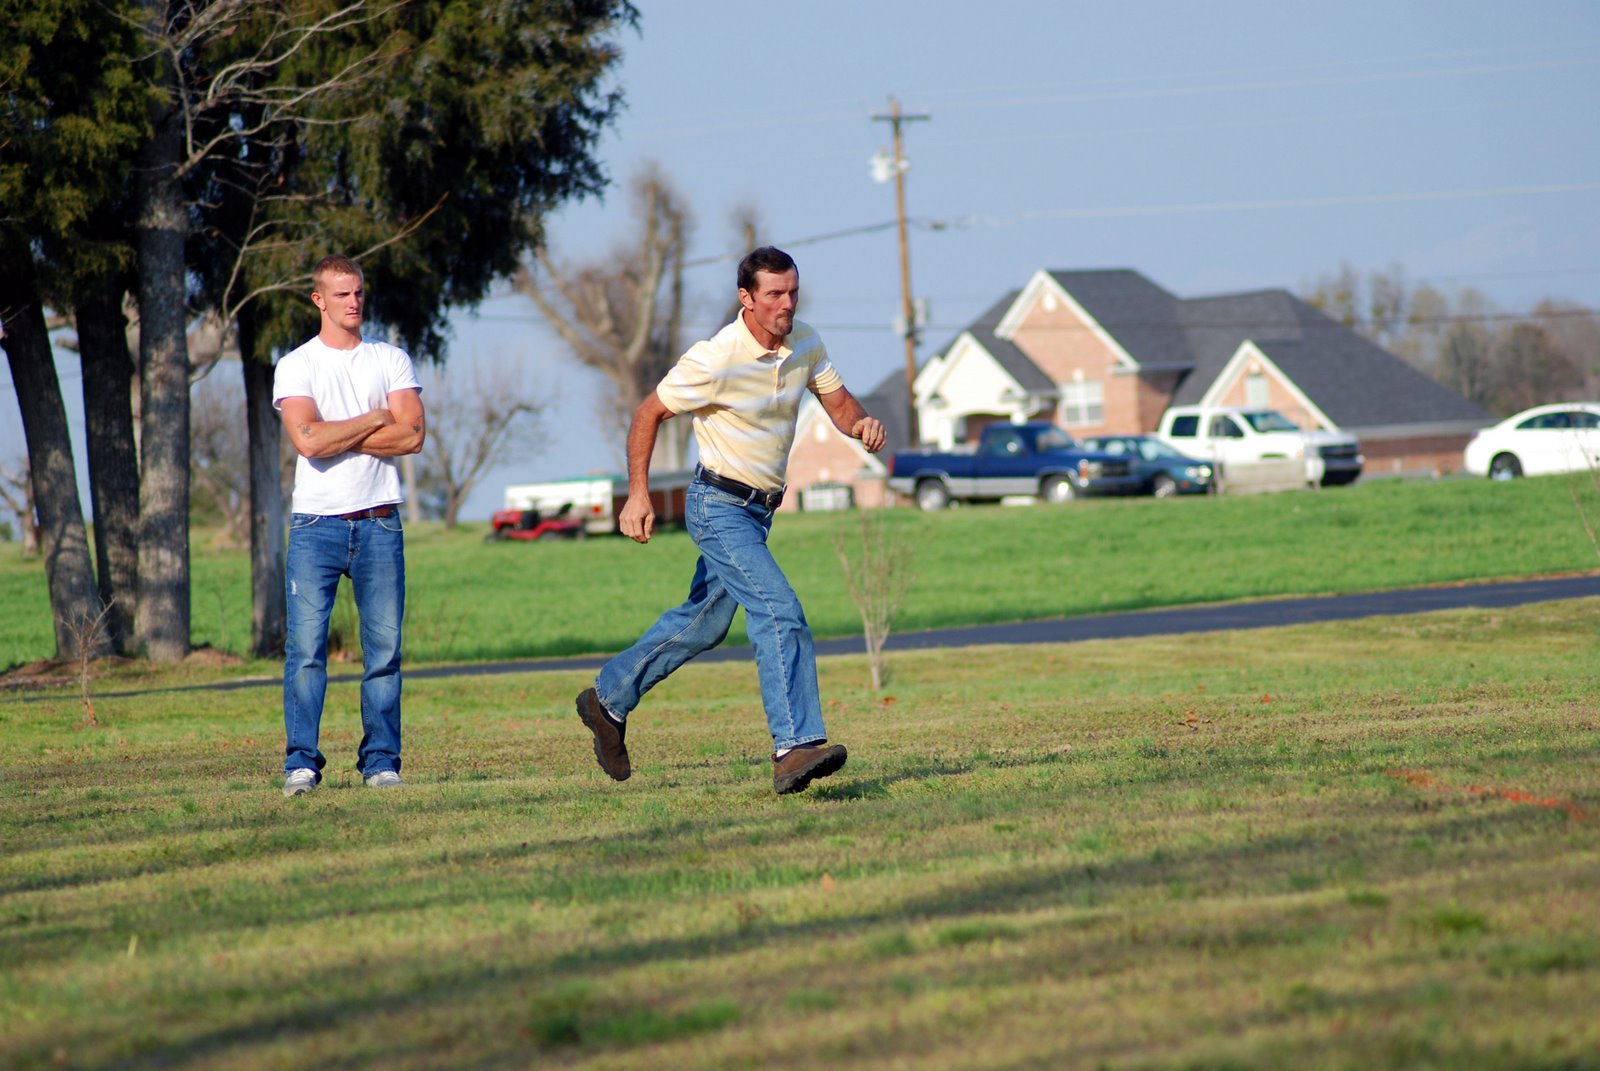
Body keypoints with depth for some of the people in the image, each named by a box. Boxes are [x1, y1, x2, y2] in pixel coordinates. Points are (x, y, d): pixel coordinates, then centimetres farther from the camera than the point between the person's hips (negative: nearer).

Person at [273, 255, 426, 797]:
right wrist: (375, 419, -3)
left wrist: (335, 436, -7)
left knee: (384, 647, 0)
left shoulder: (391, 361, 12)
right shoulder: (296, 366, 5)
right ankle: (301, 762, -8)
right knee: (306, 645, -9)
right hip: (317, 524, -2)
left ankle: (381, 759, 5)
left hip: (378, 523, 2)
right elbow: (308, 440, -12)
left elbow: (412, 435, -3)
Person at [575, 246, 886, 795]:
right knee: (780, 612, -22)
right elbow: (648, 414, -11)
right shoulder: (715, 359, -20)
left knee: (703, 622, 19)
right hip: (719, 506, -8)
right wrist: (637, 495, -18)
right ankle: (795, 749, -28)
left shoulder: (805, 344, 0)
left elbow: (838, 402, 9)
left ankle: (609, 699, 37)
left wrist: (860, 422, -16)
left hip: (758, 510, 8)